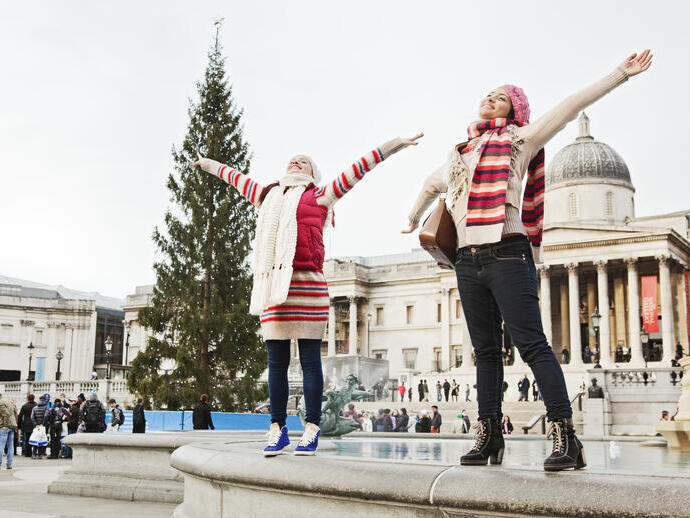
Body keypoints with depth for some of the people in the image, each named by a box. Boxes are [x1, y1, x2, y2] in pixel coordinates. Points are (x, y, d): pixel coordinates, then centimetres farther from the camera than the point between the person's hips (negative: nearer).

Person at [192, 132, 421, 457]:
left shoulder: (318, 197, 12)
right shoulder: (268, 197, 25)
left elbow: (357, 169, 10)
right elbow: (236, 178, 40)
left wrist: (396, 145, 8)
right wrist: (208, 164, 54)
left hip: (307, 286, -4)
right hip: (273, 286, 4)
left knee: (309, 360, -3)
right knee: (276, 361, 5)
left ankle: (312, 429, 1)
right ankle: (277, 429, 11)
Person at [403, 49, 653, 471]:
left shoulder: (519, 141, 6)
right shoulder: (460, 154, 22)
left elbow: (572, 107, 0)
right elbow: (432, 185, 41)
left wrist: (620, 73, -4)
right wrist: (414, 218, 54)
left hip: (507, 256, -6)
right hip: (469, 262, 6)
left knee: (532, 344, -12)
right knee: (486, 351, 7)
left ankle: (566, 437, -12)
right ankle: (490, 437, 11)